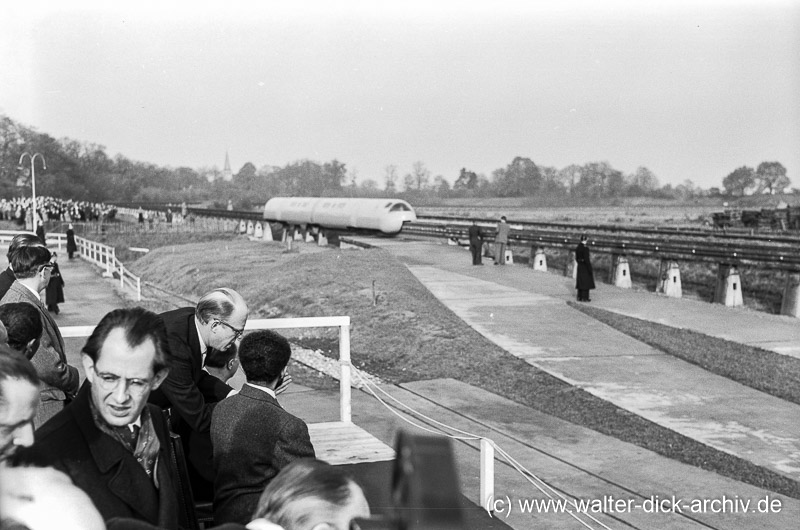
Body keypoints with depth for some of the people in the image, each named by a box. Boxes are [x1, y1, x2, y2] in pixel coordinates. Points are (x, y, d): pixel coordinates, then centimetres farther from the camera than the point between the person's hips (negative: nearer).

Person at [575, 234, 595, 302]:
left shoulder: (577, 248, 3)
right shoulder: (585, 248, -21)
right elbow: (586, 260, -22)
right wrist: (590, 270, -16)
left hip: (579, 266, 7)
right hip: (585, 267, -7)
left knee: (580, 282, 14)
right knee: (586, 282, 2)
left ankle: (580, 297, 19)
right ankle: (585, 297, 5)